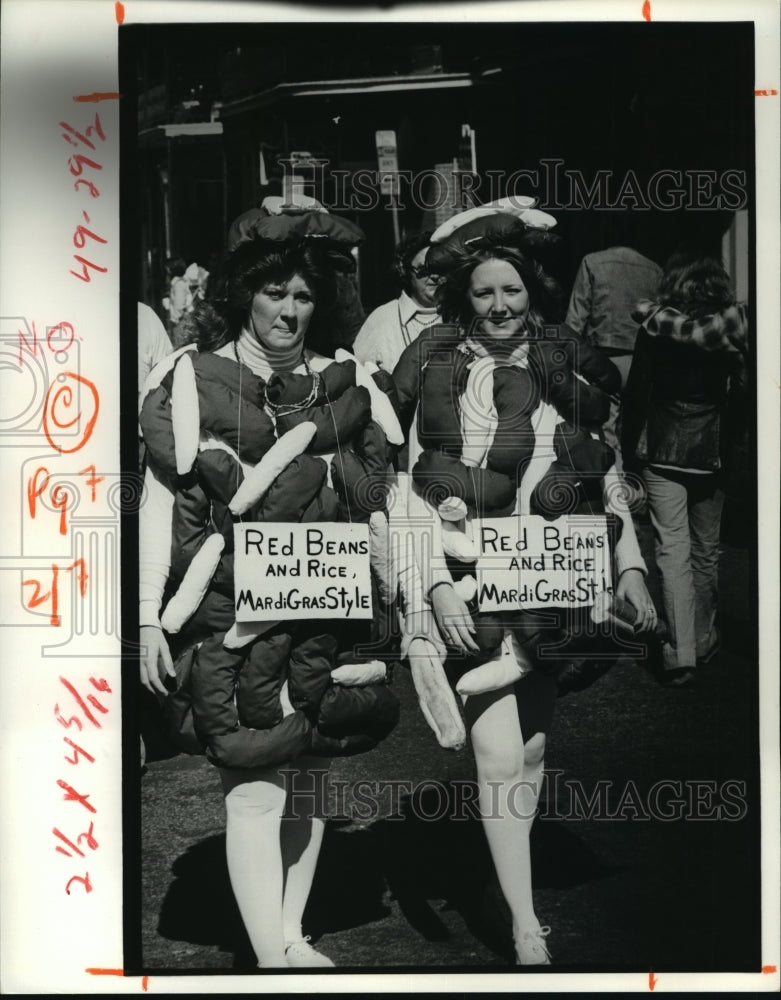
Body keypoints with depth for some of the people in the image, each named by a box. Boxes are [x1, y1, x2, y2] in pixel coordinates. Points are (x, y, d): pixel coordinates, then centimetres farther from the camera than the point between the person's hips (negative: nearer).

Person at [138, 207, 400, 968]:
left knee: (307, 770, 8)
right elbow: (160, 500, 0)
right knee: (255, 778, -7)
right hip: (226, 614, -3)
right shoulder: (194, 376, 2)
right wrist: (151, 616, -5)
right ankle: (271, 956, -2)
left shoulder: (344, 384, 9)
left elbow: (378, 504, 12)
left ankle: (292, 936, 21)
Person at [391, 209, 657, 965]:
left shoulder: (570, 373, 6)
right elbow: (416, 491, -6)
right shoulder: (440, 376, -4)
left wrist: (631, 567, 5)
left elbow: (608, 480, 11)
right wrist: (437, 586, -15)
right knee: (498, 752, -8)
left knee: (532, 745, 13)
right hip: (470, 585, -3)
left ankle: (510, 871, 34)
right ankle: (527, 931, 1)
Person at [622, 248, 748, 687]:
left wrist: (633, 447, 3)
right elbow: (741, 392, -3)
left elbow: (637, 387, -5)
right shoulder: (733, 322, -5)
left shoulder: (656, 324, -7)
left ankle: (681, 653, -7)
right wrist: (732, 440, 9)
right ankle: (704, 639, 28)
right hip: (712, 452, 2)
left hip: (663, 451, -2)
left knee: (672, 548, 0)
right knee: (706, 549, 16)